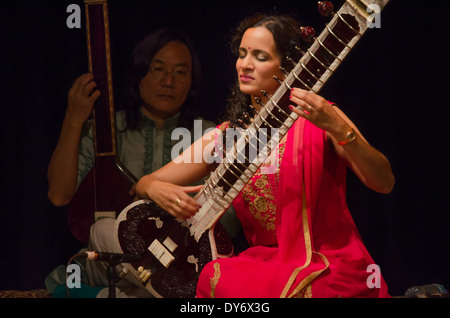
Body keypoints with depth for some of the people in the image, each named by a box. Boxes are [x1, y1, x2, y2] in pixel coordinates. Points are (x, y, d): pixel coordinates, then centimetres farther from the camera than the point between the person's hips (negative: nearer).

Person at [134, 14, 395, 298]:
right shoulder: (226, 137, 7)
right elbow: (144, 183, 12)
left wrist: (337, 129, -31)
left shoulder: (317, 120, -5)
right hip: (264, 262, 5)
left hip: (330, 262, -4)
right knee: (214, 278, -26)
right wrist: (158, 190, -13)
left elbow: (384, 183, -16)